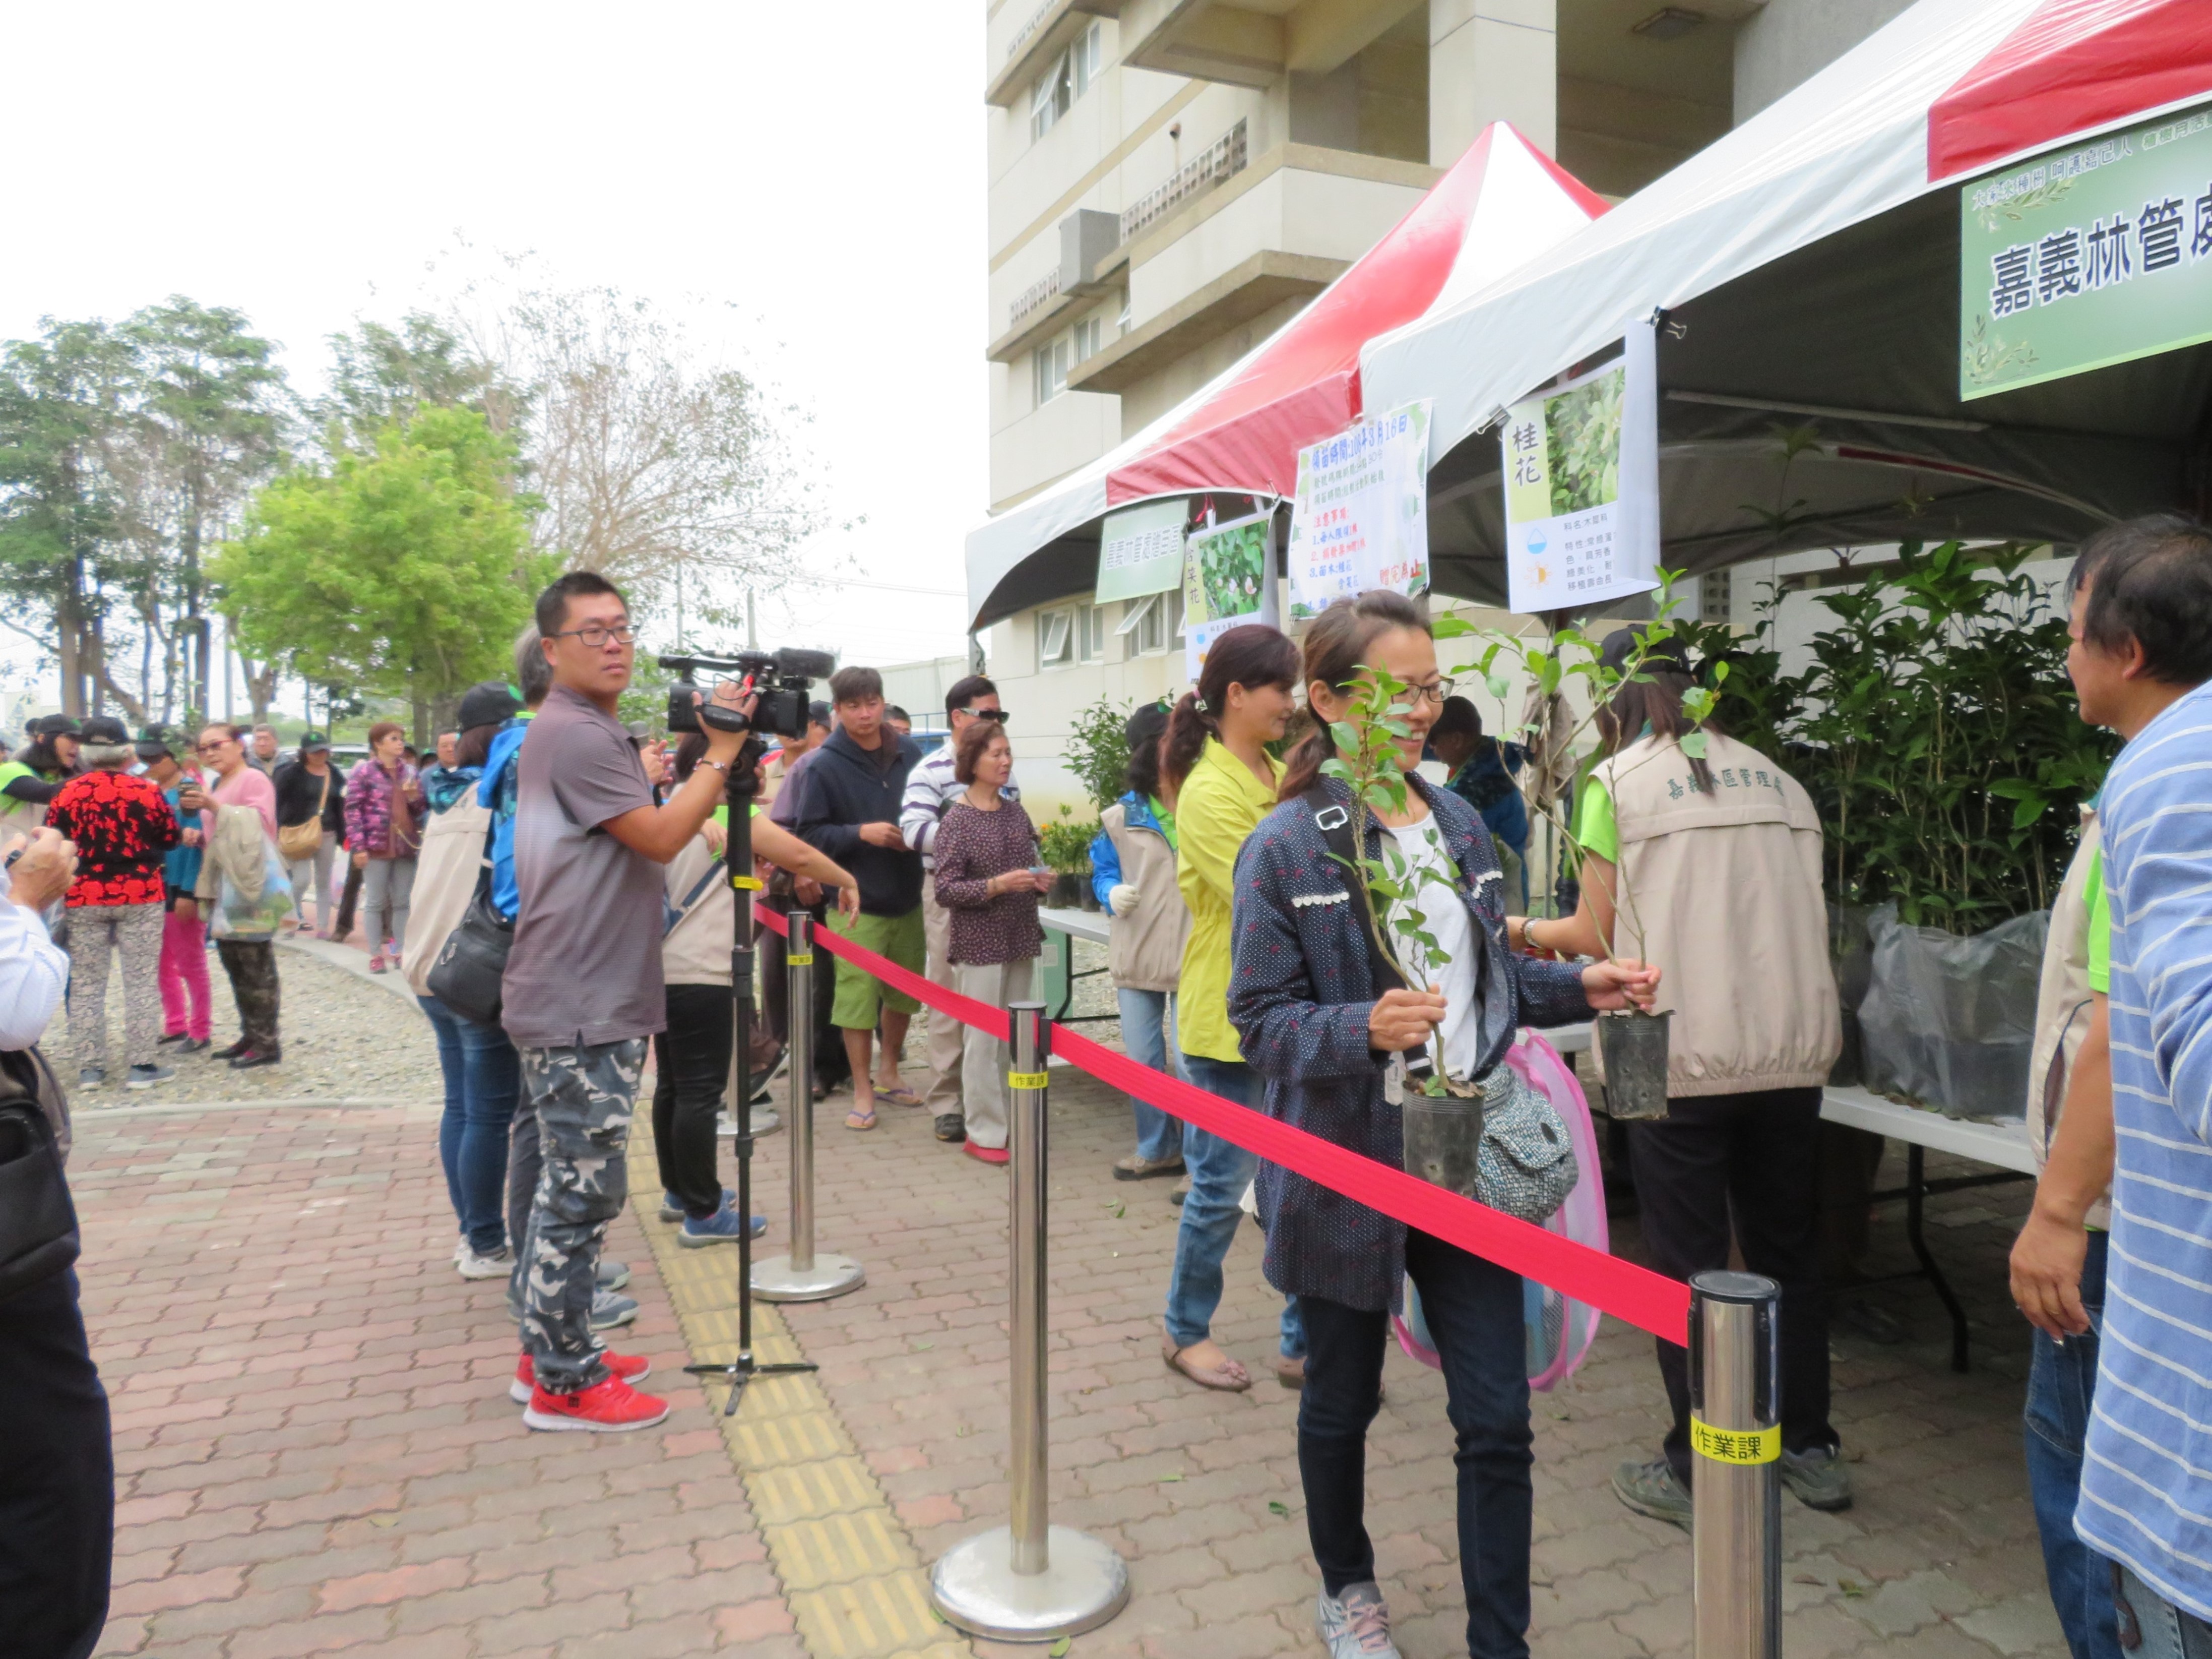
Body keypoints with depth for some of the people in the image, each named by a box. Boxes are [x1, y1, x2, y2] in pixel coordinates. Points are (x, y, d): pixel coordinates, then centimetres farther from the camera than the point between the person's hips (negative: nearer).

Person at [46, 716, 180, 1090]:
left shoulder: (68, 792, -2)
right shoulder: (146, 790, -7)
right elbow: (170, 839, 3)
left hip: (84, 898, 2)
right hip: (139, 896, -2)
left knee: (85, 984, 10)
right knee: (141, 982, 3)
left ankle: (89, 1068, 12)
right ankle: (142, 1065, 3)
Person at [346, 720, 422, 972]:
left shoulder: (410, 772, 12)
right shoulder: (364, 772, -3)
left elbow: (420, 810, 18)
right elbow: (353, 810, -7)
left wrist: (414, 798, -5)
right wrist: (358, 847, -14)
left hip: (407, 845, 5)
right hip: (377, 845, -5)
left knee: (403, 902, 8)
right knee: (375, 902, 3)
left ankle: (400, 951, 16)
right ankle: (375, 955, 9)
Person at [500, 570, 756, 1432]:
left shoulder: (589, 731, 18)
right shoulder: (574, 733, -15)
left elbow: (643, 836, 21)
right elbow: (662, 837, -15)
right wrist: (720, 755, -10)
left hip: (594, 1004, 11)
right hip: (581, 1010, -11)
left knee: (567, 1186, 18)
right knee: (584, 1192, -3)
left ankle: (551, 1350, 30)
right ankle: (566, 1385, 8)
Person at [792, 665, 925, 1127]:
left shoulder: (909, 755, 2)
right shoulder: (823, 766, -8)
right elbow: (808, 833, -8)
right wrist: (862, 833, -19)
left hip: (908, 898, 4)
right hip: (856, 902, -4)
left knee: (905, 991, 15)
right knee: (857, 995, 0)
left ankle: (888, 1072, 35)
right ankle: (862, 1091, 16)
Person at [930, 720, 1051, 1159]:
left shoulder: (1016, 813, 8)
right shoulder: (957, 820, -8)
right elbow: (945, 889, -12)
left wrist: (1041, 882, -1)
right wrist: (996, 885, -23)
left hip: (1021, 940, 6)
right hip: (980, 944, -5)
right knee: (984, 1039, -1)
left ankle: (1010, 1119, 23)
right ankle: (984, 1132, 9)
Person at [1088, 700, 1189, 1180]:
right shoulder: (1121, 817, 5)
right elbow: (1103, 872, 15)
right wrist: (1112, 893, -6)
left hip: (1194, 956, -4)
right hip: (1135, 955, 4)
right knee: (1141, 1063, 14)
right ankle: (1157, 1148, 33)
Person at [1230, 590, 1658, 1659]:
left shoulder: (1460, 826, 5)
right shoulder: (1287, 847, -13)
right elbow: (1263, 1021, -13)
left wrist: (1579, 988, -2)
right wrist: (1366, 1029, -31)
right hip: (1347, 1168, -4)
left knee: (1497, 1419, 7)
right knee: (1342, 1399, 18)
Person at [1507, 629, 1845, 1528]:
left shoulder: (1616, 781, -4)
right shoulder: (1776, 778, 10)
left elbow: (1596, 935, -2)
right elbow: (1796, 910, 13)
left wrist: (1524, 931, 17)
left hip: (1683, 1057, -5)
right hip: (1794, 1049, 5)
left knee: (1688, 1267, 6)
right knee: (1789, 1254, 18)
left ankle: (1695, 1474, 17)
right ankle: (1812, 1451, 31)